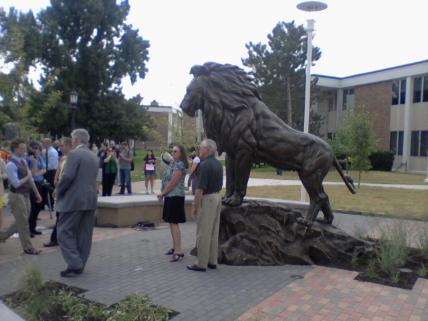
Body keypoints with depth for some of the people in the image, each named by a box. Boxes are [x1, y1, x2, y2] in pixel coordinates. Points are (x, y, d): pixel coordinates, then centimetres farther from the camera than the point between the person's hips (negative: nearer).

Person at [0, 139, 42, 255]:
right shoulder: (11, 164, -18)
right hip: (17, 196, -8)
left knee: (21, 222, 17)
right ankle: (28, 248, 14)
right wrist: (27, 176, -10)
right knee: (23, 223, 2)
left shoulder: (23, 161, 8)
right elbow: (16, 183, -24)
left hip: (25, 195, 8)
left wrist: (37, 193, 14)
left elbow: (30, 179, 13)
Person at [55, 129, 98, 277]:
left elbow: (68, 176, -20)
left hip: (74, 199, -8)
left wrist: (58, 190, -3)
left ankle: (75, 264, -4)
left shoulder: (74, 153, -11)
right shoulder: (94, 156, 14)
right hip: (90, 199, 8)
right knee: (84, 234, 11)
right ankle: (80, 264, 17)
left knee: (65, 232, 1)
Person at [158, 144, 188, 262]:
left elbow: (172, 183, -19)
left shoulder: (179, 165, -16)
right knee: (171, 223, 15)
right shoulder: (175, 164, 16)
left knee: (174, 223, -10)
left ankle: (178, 251, -8)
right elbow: (167, 180, 17)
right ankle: (175, 247, 26)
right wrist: (163, 193, 6)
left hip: (175, 196, -10)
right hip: (170, 196, 10)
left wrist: (162, 193, -8)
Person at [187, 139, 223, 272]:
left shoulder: (205, 165, -19)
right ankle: (212, 261, 22)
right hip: (217, 197, 9)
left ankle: (201, 264, 6)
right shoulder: (218, 164, 10)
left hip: (207, 199, -9)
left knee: (203, 233, -1)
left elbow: (200, 188, -21)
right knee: (214, 232, 14)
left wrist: (195, 206, -15)